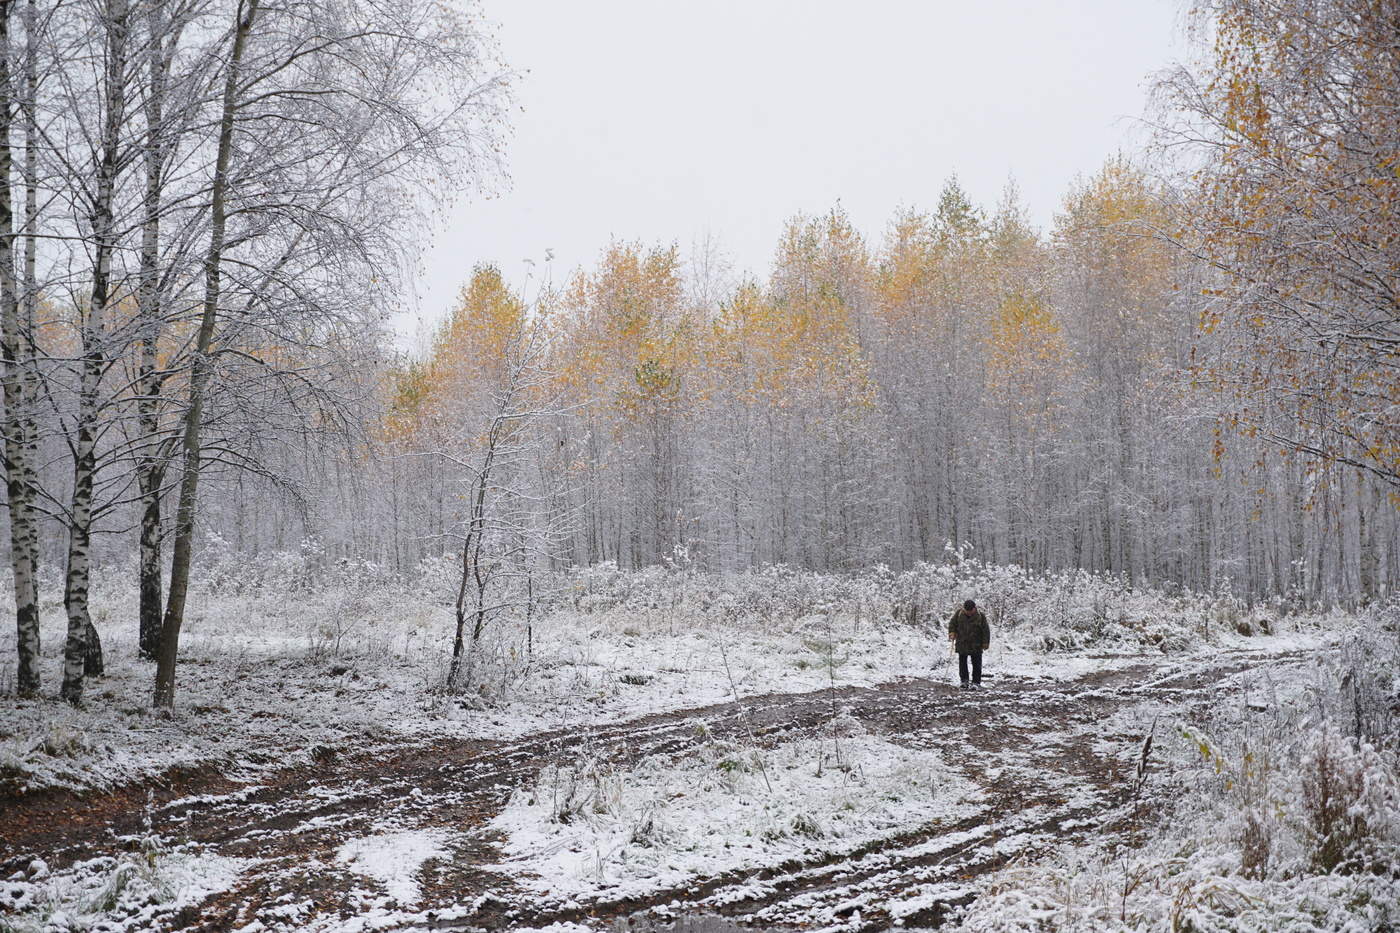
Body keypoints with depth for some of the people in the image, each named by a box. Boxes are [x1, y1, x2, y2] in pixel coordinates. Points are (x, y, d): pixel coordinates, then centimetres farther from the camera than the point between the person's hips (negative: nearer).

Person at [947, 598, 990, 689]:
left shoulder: (981, 615, -9)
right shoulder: (959, 613, -5)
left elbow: (986, 630, -4)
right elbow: (952, 623, 9)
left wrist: (985, 643, -5)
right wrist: (952, 633, -7)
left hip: (976, 645, -2)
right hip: (962, 643, 2)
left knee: (976, 664, -1)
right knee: (962, 662, 7)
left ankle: (976, 682, 6)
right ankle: (964, 681, 18)